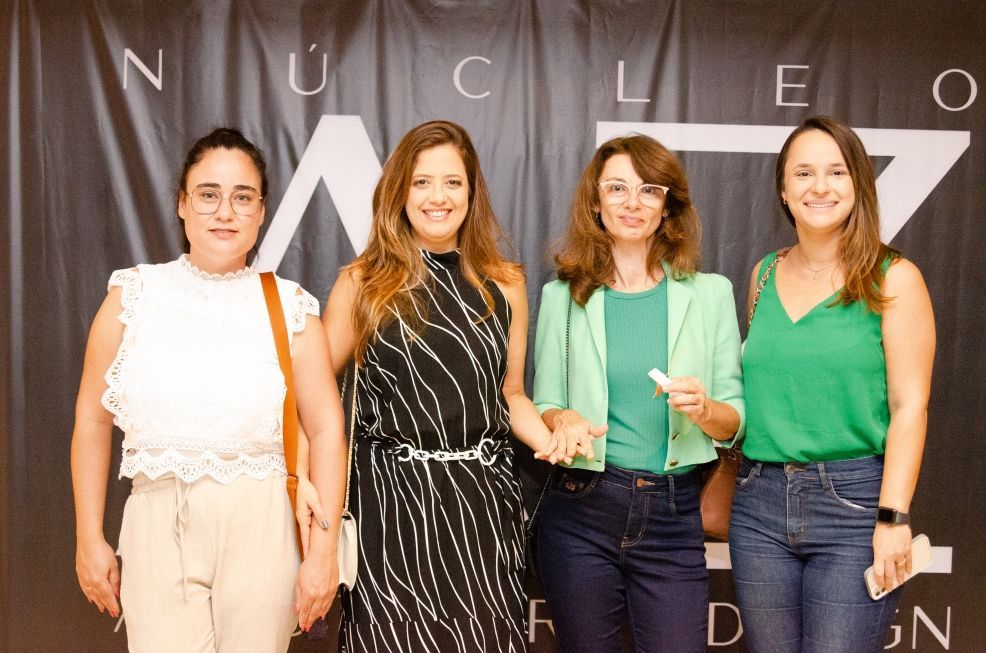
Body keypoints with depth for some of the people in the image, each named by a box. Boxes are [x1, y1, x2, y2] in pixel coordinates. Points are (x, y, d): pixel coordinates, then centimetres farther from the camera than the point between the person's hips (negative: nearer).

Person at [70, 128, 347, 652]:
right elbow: (92, 421, 6)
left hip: (260, 529, 0)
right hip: (158, 528, 0)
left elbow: (326, 430, -1)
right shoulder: (134, 294, 2)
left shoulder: (289, 307, 0)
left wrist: (323, 549, -5)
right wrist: (89, 539, 4)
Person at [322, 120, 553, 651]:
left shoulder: (504, 284, 7)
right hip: (390, 497, -2)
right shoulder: (361, 283, 0)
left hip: (482, 500, 2)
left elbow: (510, 394, 13)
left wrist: (554, 441, -5)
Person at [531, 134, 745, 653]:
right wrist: (563, 420, -15)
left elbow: (734, 419, 5)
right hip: (581, 510, 0)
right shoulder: (563, 295, 3)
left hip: (673, 514, 0)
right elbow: (542, 405, 7)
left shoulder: (709, 294, 3)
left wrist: (703, 409, -16)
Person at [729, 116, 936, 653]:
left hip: (855, 502, -4)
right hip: (760, 505, 4)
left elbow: (909, 405, -8)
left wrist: (893, 517, -14)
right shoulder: (764, 274, 8)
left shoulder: (893, 278, -4)